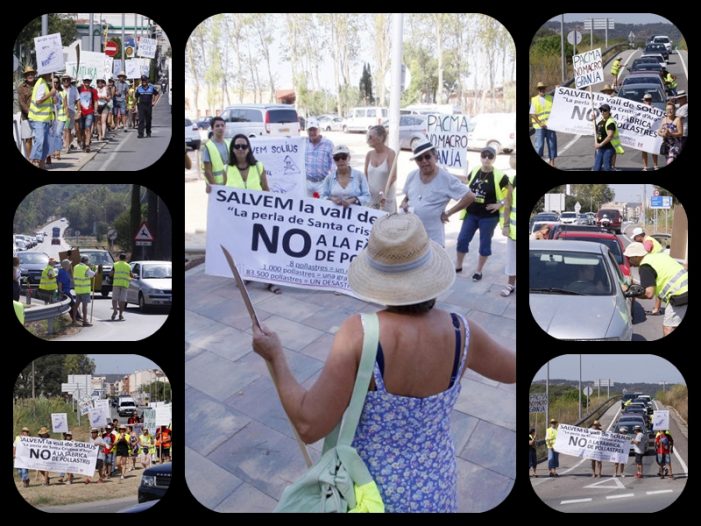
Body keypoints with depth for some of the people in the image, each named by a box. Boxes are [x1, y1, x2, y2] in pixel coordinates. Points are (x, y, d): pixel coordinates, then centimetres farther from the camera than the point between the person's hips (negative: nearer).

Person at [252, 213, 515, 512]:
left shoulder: (359, 333, -29)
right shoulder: (461, 332, -18)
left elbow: (309, 426, -27)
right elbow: (513, 370, 1)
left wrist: (276, 356, -14)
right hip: (432, 494, 3)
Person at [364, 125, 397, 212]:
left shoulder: (390, 153, -9)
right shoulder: (369, 154, 6)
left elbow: (393, 176, -18)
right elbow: (365, 175, 10)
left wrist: (384, 193, -28)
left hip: (387, 198, -5)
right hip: (371, 197, 5)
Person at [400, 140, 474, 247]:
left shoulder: (446, 179, -13)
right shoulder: (412, 176, 4)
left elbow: (470, 197, -14)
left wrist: (448, 213, -13)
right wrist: (404, 203, -1)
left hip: (433, 238, -5)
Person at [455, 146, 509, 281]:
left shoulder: (499, 176, -13)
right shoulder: (474, 172, 1)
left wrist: (500, 204, -14)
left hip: (489, 217, -4)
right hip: (471, 214, 4)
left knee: (484, 243, 8)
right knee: (462, 239, 6)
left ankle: (479, 271, 22)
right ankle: (458, 266, 24)